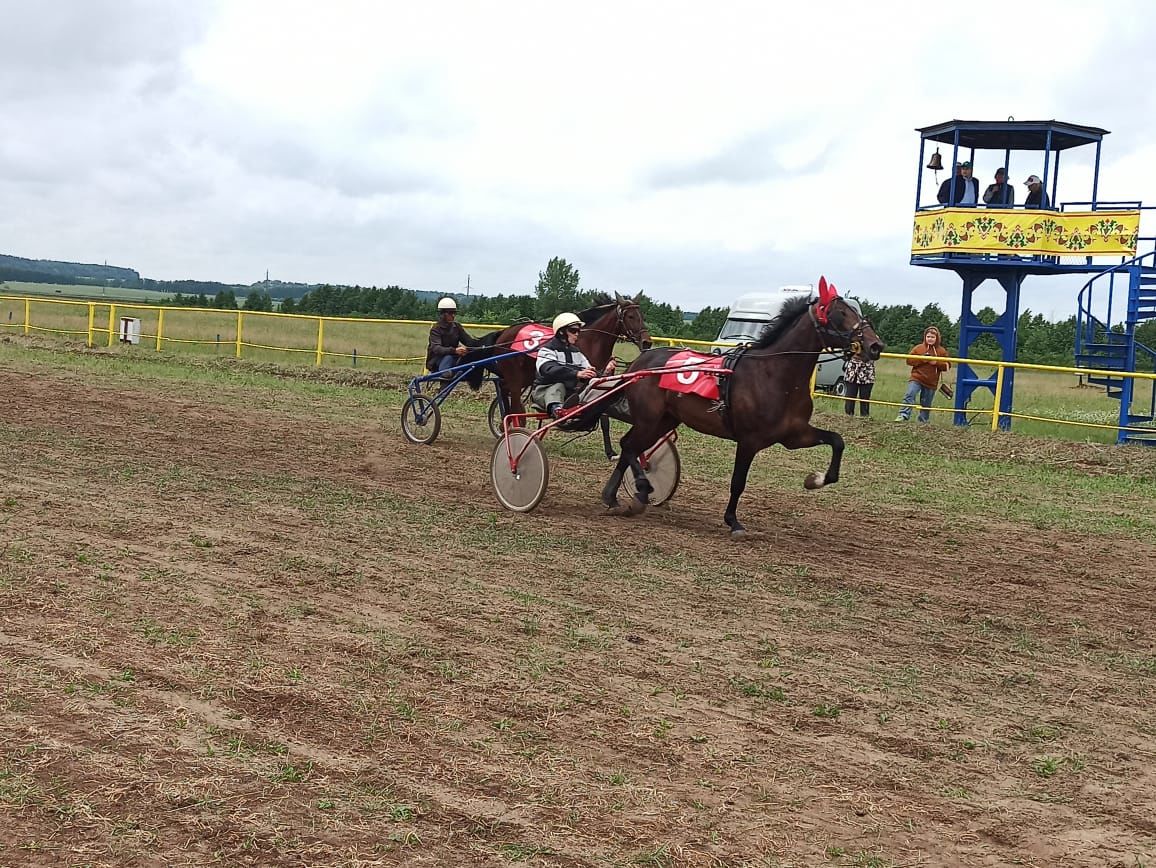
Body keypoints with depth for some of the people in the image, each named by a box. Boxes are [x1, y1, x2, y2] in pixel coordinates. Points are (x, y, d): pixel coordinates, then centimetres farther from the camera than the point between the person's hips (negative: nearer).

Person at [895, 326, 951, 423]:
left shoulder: (941, 351, 5)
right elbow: (909, 360, 0)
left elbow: (947, 366, 3)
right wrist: (922, 359, -13)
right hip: (917, 379, -1)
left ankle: (923, 421, 21)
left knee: (926, 404, 9)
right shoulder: (918, 348, 4)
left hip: (931, 383, 1)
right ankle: (903, 416, -28)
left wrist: (936, 362, -13)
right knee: (909, 395, -22)